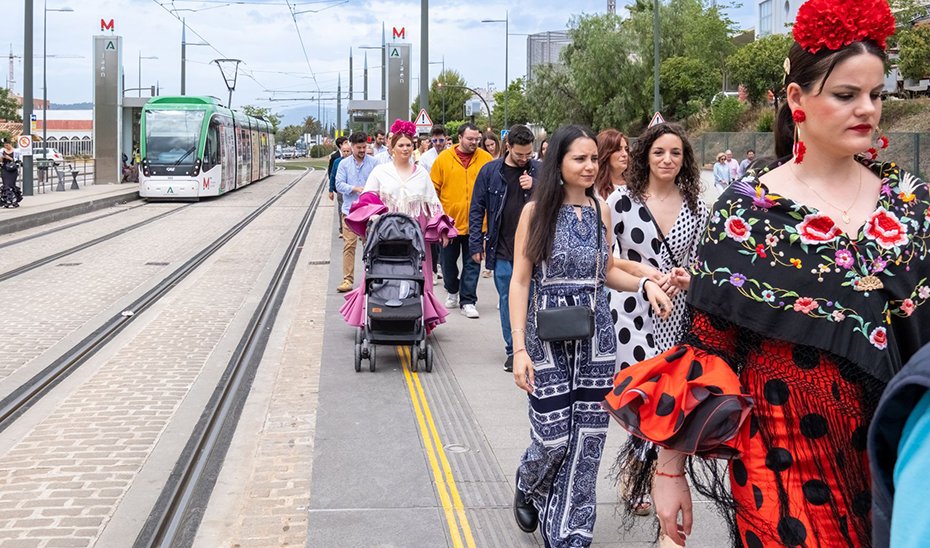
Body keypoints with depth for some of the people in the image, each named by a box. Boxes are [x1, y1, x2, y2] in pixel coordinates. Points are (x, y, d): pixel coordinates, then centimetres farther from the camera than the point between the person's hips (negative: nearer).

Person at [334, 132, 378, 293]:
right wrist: (356, 189, -15)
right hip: (350, 210, 0)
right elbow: (339, 184, -1)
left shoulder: (373, 163, 4)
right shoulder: (344, 164, 6)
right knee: (349, 245, -4)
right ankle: (347, 279, -1)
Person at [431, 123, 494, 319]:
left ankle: (468, 301, 9)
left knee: (472, 263, 2)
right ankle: (452, 292, 37)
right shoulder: (444, 158, -1)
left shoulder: (486, 159, -1)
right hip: (449, 221, 1)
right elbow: (434, 188, 2)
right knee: (448, 261, 15)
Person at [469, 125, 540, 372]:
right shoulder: (490, 171, 2)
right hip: (502, 250, 1)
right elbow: (477, 209, 7)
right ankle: (513, 350, 15)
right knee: (507, 300, 6)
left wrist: (535, 187, -12)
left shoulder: (539, 170, 2)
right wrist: (476, 244, 3)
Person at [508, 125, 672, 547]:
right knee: (553, 437, -2)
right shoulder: (536, 211, -5)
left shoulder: (601, 210, 7)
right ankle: (528, 487, 33)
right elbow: (520, 281, -7)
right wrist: (519, 349, -13)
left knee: (587, 440, 2)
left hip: (596, 339, 4)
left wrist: (645, 284, -3)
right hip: (548, 338, -3)